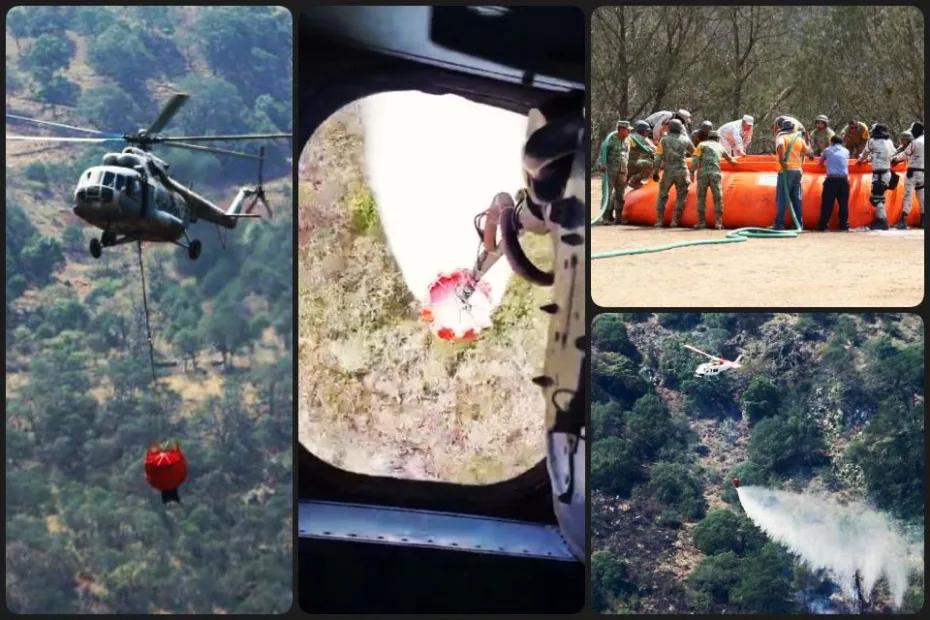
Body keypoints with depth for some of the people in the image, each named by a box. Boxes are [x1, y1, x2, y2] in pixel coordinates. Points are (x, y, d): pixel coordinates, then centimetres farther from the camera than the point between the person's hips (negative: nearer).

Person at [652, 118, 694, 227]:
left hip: (668, 172, 0)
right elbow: (693, 152, 23)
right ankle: (675, 220, 3)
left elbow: (658, 158, -4)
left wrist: (655, 172, 4)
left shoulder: (664, 141, 0)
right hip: (682, 172, 0)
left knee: (662, 196, 13)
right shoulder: (685, 140, 4)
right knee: (681, 197, 11)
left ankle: (659, 221, 7)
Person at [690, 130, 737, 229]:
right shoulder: (720, 147, 25)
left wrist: (692, 172, -5)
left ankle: (701, 222, 5)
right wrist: (733, 161, 70)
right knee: (718, 198, 4)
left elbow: (696, 159, -2)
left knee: (701, 197, 7)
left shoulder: (702, 145, 16)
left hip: (702, 173, -1)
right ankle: (718, 222, -5)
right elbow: (728, 157, 48)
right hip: (715, 174, 1)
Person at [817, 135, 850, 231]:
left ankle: (823, 225, -1)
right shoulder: (846, 151, 18)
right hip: (844, 179, 2)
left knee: (827, 203, 0)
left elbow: (821, 162, 28)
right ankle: (844, 224, 7)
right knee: (843, 203, 7)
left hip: (831, 179, -2)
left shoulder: (827, 150, 13)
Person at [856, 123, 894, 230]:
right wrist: (869, 159, 39)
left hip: (879, 174, -7)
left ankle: (883, 221, -11)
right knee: (879, 197, 16)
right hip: (887, 172, 7)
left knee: (876, 198, -6)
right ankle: (880, 219, 20)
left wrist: (860, 159, 31)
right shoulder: (889, 142, 10)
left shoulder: (873, 141, -6)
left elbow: (865, 154, 9)